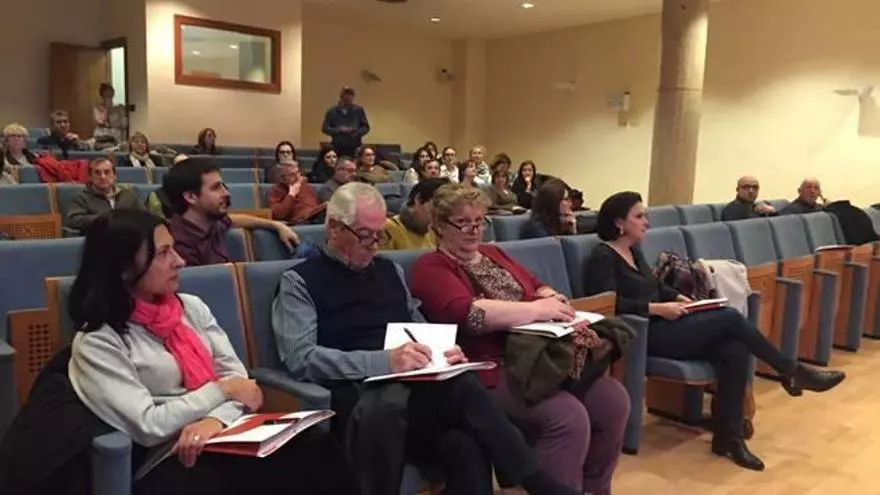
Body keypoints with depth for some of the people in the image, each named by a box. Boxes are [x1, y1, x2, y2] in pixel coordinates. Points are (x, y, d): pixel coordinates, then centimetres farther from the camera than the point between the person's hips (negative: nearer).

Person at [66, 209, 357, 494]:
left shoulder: (191, 306, 12)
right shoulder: (97, 343, -5)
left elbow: (236, 373, 6)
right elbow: (146, 427, -10)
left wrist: (215, 420, -14)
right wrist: (222, 390, -7)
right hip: (170, 459, -4)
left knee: (319, 450, -23)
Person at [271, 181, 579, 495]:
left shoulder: (389, 270, 21)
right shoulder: (300, 281, 2)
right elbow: (301, 358, -11)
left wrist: (440, 353, -1)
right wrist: (384, 362, -24)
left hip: (411, 388, 5)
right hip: (356, 397, -5)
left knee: (467, 445, -31)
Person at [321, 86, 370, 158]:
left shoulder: (359, 110, 6)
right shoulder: (332, 111, 5)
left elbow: (366, 127, 8)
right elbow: (324, 128, 2)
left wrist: (357, 133, -12)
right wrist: (339, 130, -13)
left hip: (355, 148, 0)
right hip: (337, 148, 0)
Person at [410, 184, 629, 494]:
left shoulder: (494, 254, 21)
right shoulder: (431, 268, -4)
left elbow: (538, 286, 22)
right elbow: (467, 314, -22)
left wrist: (552, 301, -3)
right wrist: (535, 309, -23)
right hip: (490, 370, -8)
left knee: (613, 399, -8)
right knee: (568, 417, -28)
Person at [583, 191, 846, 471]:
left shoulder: (633, 251, 17)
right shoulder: (603, 258, -11)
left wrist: (678, 298, 4)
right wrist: (657, 308, -21)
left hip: (662, 326, 9)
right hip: (644, 336, -9)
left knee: (735, 350, -14)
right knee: (731, 319, -16)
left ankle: (728, 436, -9)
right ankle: (793, 372, 4)